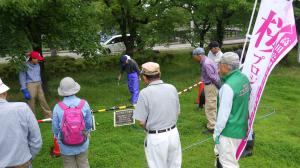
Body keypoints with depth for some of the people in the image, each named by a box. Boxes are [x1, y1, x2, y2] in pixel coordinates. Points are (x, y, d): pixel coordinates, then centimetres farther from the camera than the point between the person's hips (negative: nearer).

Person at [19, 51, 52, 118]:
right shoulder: (25, 66, -11)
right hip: (30, 85, -5)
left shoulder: (37, 65, 7)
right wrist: (24, 90, -12)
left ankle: (49, 115, 13)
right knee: (31, 101, 2)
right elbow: (22, 78, -9)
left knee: (43, 100, 7)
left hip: (38, 84, 6)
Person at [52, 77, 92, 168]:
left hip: (66, 147, -1)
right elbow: (89, 124, -5)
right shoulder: (84, 104, -16)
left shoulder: (58, 107, -19)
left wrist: (58, 138, 14)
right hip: (82, 145, 1)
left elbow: (55, 127, -8)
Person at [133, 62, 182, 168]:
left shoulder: (145, 93, -17)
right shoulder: (172, 88, -2)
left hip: (156, 138, -4)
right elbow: (177, 113, 8)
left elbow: (142, 122, -13)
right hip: (174, 134, 5)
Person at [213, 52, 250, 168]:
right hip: (241, 127, 9)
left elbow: (224, 113, -22)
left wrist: (216, 132, -12)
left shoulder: (228, 86, -25)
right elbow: (243, 102, 7)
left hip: (229, 131, -9)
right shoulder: (244, 78, 0)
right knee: (219, 152, 26)